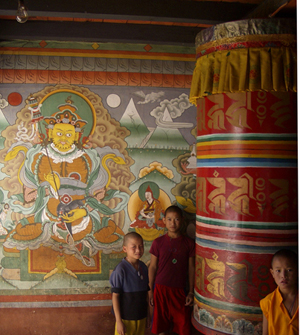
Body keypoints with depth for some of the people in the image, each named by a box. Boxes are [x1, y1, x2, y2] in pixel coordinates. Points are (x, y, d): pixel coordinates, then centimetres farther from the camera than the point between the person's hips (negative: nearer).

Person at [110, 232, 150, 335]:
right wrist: (118, 321, -12)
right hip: (126, 318, -5)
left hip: (141, 317, 5)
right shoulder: (121, 269, -17)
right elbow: (115, 296, -13)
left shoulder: (143, 267, 1)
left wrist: (147, 314, 15)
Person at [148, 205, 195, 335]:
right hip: (161, 288, 0)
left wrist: (191, 292, 2)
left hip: (180, 290, 1)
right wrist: (151, 290, 2)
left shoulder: (188, 243, 0)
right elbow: (152, 267, 3)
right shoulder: (158, 242, -2)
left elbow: (191, 268, 4)